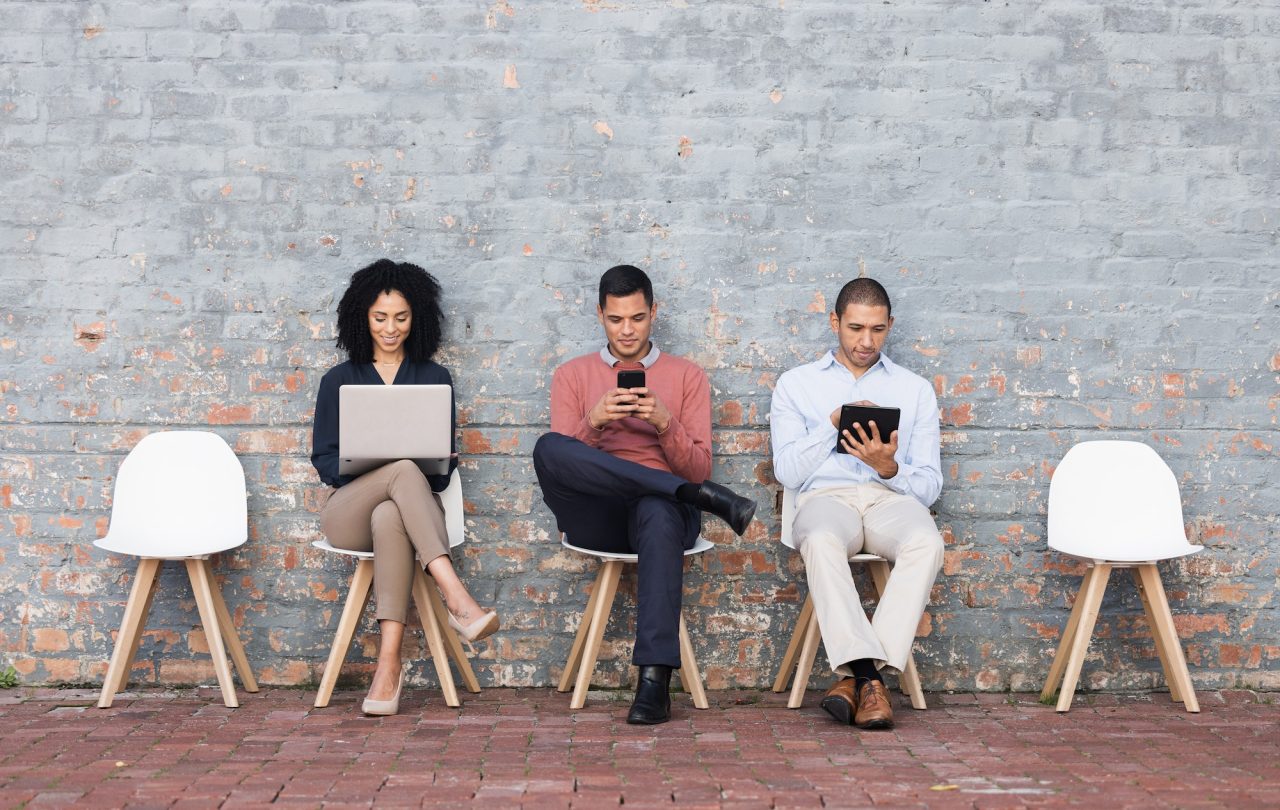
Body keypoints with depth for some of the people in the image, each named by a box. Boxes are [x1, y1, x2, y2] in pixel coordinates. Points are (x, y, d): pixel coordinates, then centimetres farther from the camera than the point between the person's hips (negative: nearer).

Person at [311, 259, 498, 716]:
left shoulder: (435, 378, 16)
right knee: (403, 469, -37)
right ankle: (456, 598, -51)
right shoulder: (338, 380, 15)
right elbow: (323, 457, 8)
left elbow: (446, 458, 10)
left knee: (389, 518, -40)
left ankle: (389, 662, -49)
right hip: (349, 512, 0)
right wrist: (364, 469, -13)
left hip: (406, 508, 1)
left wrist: (428, 473, -14)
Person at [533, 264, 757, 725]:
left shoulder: (687, 376, 15)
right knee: (547, 446, -31)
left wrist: (665, 424, -13)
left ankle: (655, 679, -45)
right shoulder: (572, 375, 16)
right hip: (596, 517, 1)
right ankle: (705, 498, -29)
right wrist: (594, 422, -14)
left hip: (663, 509, -1)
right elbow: (562, 461, 5)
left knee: (659, 513, -41)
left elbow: (698, 469, 6)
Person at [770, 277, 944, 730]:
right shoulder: (796, 384, 17)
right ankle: (870, 677, -41)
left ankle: (855, 675, -35)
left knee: (926, 542, -35)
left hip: (893, 498, 1)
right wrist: (833, 422, -6)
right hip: (826, 496, -1)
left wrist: (890, 468, -10)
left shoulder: (916, 390, 20)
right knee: (821, 539, -39)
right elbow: (787, 472, 6)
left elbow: (930, 485, 12)